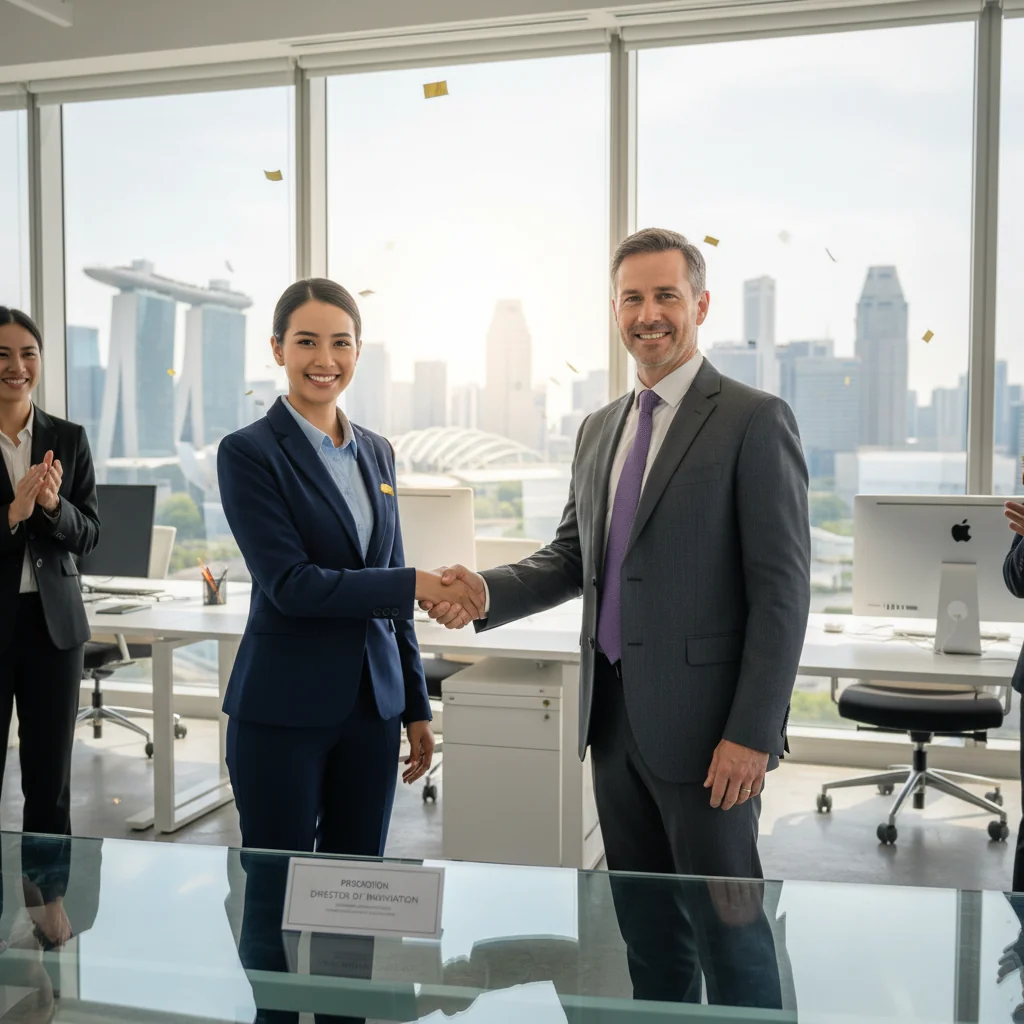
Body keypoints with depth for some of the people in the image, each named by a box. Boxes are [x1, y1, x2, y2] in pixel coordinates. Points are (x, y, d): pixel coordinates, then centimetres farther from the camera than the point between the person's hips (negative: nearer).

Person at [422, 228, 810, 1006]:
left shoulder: (755, 421, -9)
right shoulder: (601, 429, 14)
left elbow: (782, 587, -13)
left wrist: (752, 733, -17)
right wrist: (487, 591, -1)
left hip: (701, 722, -7)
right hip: (615, 711, 7)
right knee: (646, 928, 17)